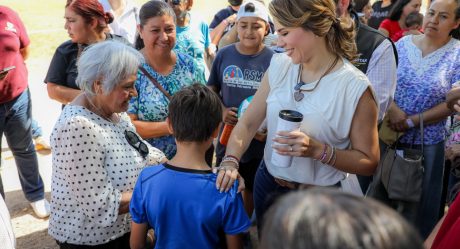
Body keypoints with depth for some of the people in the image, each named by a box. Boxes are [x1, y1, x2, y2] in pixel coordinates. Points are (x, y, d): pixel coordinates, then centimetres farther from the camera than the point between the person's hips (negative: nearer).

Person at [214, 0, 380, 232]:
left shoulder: (355, 87, -20)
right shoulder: (279, 65, -6)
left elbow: (368, 162, -14)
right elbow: (248, 122, -3)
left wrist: (318, 150, -28)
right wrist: (230, 161, -20)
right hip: (266, 184, 4)